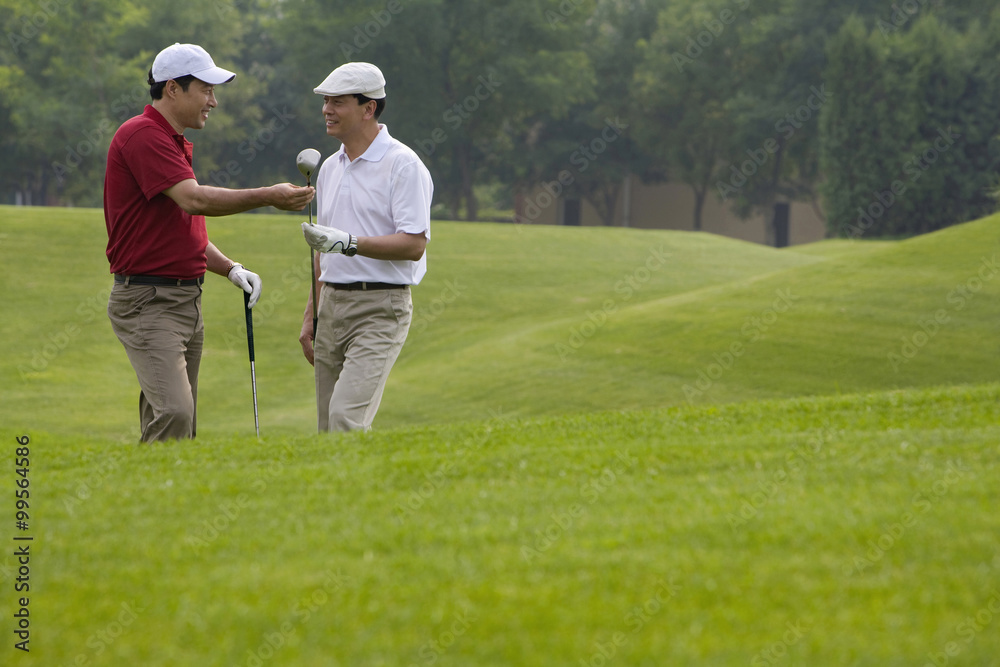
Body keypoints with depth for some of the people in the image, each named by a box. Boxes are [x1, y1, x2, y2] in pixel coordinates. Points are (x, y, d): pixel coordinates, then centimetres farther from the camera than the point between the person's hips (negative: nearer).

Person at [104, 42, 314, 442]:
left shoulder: (175, 143, 19)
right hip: (148, 301, -10)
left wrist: (231, 269, 10)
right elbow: (194, 199, -26)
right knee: (174, 413, -21)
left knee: (178, 419, 6)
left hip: (186, 300, 10)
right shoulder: (141, 135, -13)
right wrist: (268, 197, -26)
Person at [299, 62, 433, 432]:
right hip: (332, 306, 8)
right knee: (329, 427, 5)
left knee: (347, 415, -20)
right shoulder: (330, 168, 16)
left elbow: (413, 245, -16)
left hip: (380, 308, -8)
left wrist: (349, 243, -25)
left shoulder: (402, 165, -9)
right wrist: (310, 316, 19)